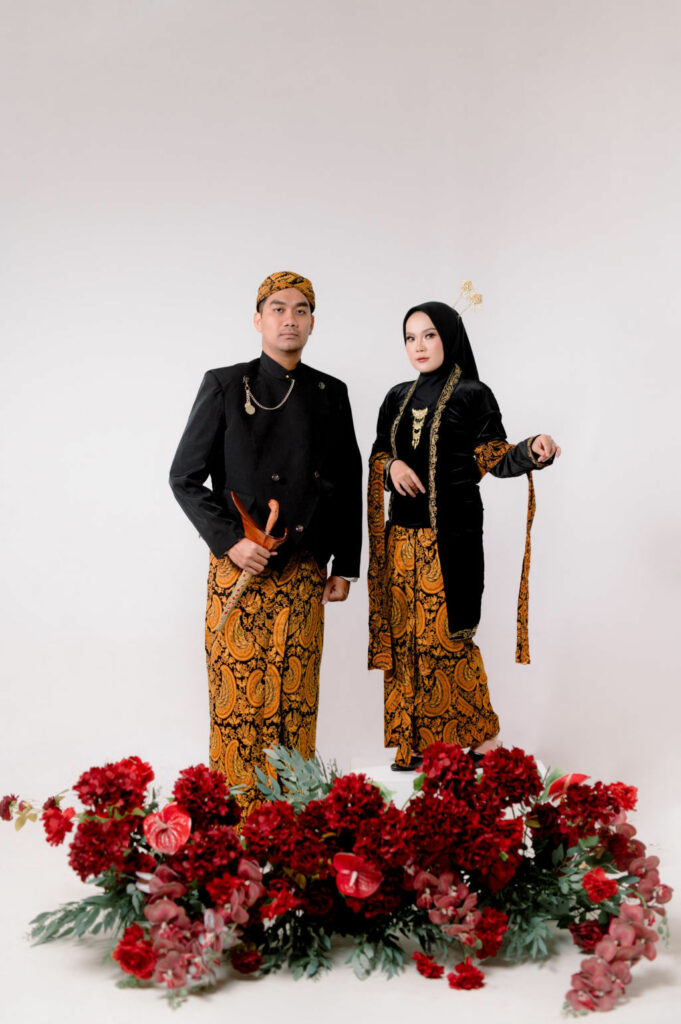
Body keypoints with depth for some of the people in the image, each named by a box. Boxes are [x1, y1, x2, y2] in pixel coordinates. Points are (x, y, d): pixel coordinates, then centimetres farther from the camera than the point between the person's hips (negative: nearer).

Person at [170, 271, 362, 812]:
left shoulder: (331, 393, 10)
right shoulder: (225, 386, 0)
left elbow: (349, 485, 13)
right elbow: (185, 477, -1)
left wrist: (345, 565, 8)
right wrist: (230, 542, -12)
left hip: (306, 573, 3)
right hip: (242, 568, -3)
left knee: (298, 696, 8)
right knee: (239, 696, 0)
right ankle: (237, 806, 13)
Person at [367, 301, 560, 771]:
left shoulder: (473, 394, -1)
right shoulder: (398, 398, 14)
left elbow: (495, 457, -5)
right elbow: (377, 456, 17)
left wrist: (533, 450, -24)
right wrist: (391, 467, -5)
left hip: (450, 535, -5)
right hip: (403, 535, 5)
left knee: (447, 636, -6)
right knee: (405, 636, 4)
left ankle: (483, 738, 11)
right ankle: (416, 742, 14)